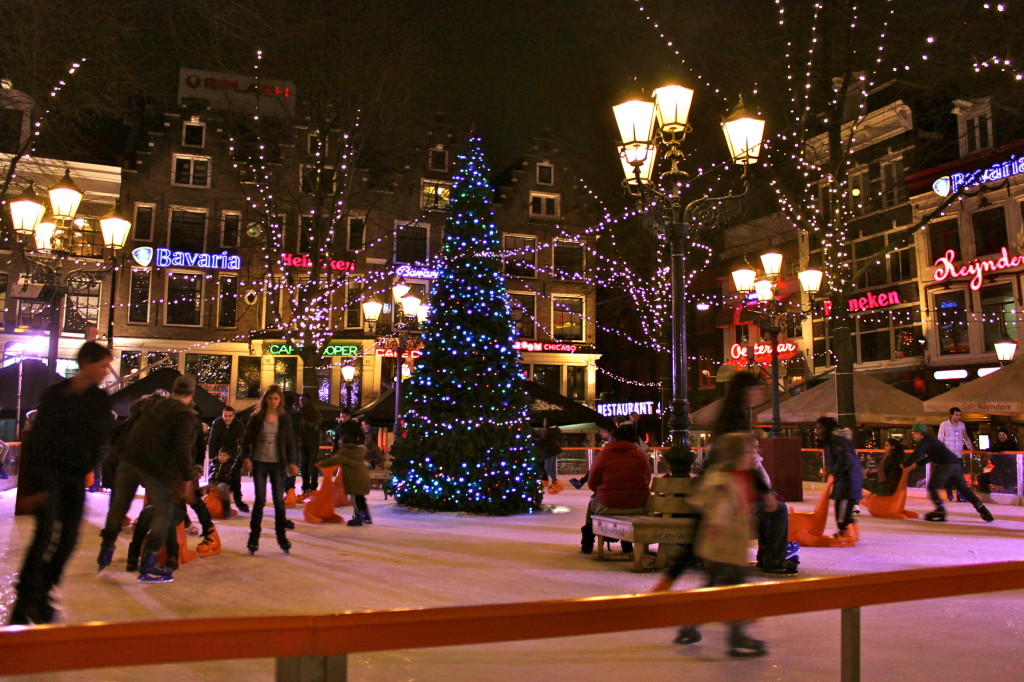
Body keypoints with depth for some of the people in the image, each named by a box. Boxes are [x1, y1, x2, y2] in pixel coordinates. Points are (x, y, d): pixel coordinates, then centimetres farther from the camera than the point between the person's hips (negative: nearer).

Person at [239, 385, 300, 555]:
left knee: (279, 500, 2)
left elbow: (290, 442, 6)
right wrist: (246, 458, -6)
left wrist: (293, 462, -1)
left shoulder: (284, 419, 5)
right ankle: (253, 537, 8)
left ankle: (282, 537, 13)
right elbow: (246, 438, 4)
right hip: (259, 463, -1)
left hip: (277, 464, 1)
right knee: (260, 500, -2)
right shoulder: (256, 418, 2)